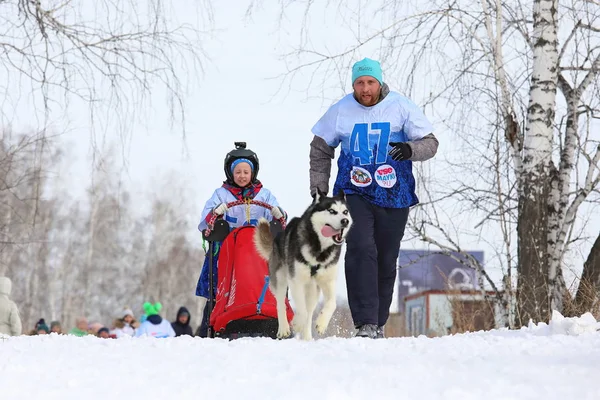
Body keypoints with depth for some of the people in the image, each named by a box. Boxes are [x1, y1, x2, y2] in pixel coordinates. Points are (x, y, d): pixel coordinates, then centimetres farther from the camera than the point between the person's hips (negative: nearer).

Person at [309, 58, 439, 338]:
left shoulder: (401, 107, -2)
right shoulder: (340, 111, 1)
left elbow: (430, 143, -2)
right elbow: (320, 149, 15)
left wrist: (410, 149, -24)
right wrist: (319, 186, 8)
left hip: (393, 196, 1)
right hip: (354, 193, -1)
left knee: (386, 261, 6)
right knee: (361, 250, -19)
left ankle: (378, 324, 20)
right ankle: (365, 323, -21)